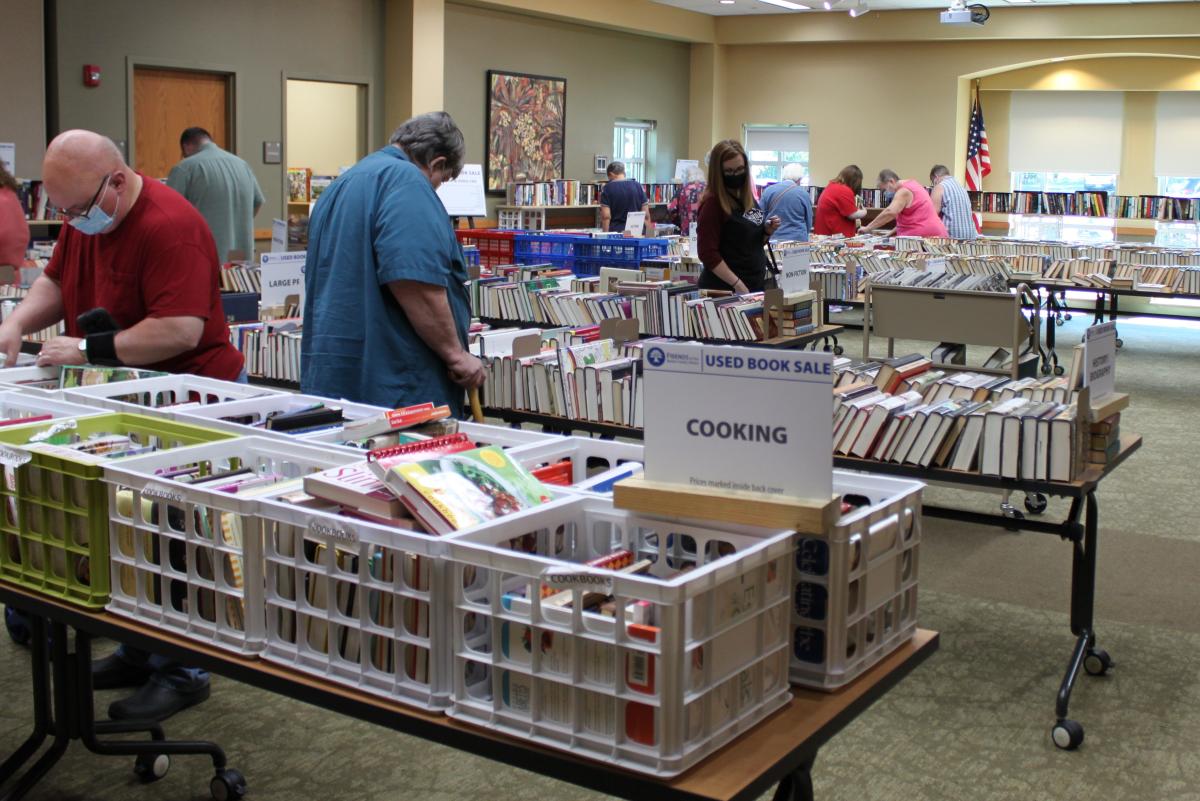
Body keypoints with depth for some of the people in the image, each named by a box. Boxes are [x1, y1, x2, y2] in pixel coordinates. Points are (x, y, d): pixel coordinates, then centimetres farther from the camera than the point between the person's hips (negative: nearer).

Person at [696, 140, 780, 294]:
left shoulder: (748, 197, 9)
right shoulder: (713, 203, -13)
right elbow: (708, 254, -18)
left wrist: (767, 231, 0)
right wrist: (737, 284, -22)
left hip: (756, 285, 7)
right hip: (724, 289, -7)